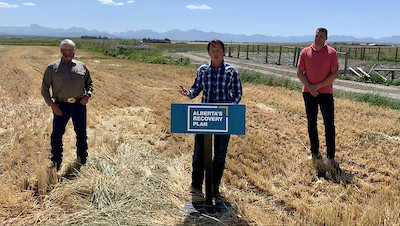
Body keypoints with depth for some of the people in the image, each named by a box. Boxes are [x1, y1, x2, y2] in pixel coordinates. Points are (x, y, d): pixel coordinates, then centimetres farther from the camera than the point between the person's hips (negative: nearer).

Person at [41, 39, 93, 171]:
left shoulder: (81, 66, 8)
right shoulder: (52, 68, 2)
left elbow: (89, 83, 17)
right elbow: (44, 88, 4)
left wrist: (88, 96, -2)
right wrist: (51, 104, -7)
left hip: (79, 105, 2)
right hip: (61, 106, -2)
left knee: (81, 133, 11)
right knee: (57, 134, 3)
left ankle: (82, 159, 28)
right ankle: (56, 162, 18)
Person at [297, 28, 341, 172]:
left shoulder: (331, 52, -1)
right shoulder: (305, 52, 3)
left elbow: (335, 74, -4)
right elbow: (299, 73, 2)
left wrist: (319, 86, -13)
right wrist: (310, 87, -9)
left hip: (326, 93, -1)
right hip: (309, 93, 2)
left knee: (329, 124, -4)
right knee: (311, 124, 8)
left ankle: (331, 157, 3)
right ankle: (315, 152, 23)